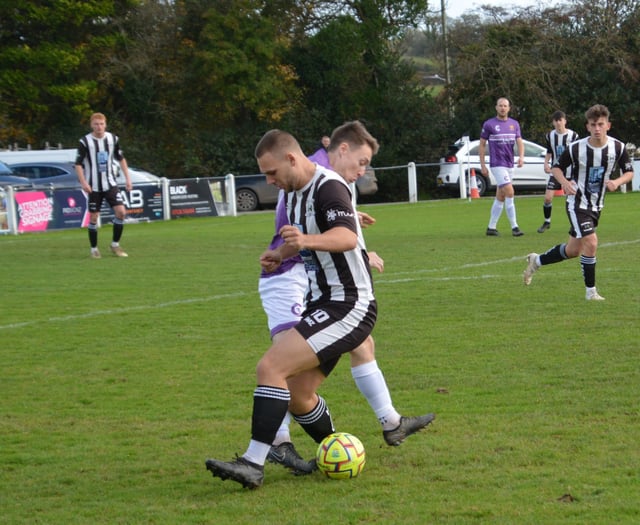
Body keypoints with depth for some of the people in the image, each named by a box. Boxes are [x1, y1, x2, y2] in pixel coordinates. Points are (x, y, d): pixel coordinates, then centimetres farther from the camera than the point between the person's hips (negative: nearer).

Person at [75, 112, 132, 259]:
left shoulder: (113, 139, 2)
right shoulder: (85, 142, -9)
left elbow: (121, 158, 14)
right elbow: (78, 164, -7)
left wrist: (127, 178, 9)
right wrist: (83, 182, -18)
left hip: (110, 183, 3)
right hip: (94, 186, -3)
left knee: (121, 212, -10)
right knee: (93, 217, 0)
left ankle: (115, 245, 5)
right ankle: (94, 249, 14)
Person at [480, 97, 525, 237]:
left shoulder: (514, 124, 10)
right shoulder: (489, 124, -3)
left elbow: (519, 141, 4)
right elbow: (482, 145, 1)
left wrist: (521, 156, -16)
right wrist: (482, 165, -3)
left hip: (510, 165, 6)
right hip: (497, 164, -6)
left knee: (500, 196, 10)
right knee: (509, 192, -16)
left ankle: (491, 227, 18)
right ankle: (514, 227, -16)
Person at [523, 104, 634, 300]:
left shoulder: (618, 148, -10)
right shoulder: (576, 148, -17)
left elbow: (629, 172, 1)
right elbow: (557, 167, -2)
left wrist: (617, 182, -20)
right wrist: (564, 182, -22)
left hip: (597, 205, 5)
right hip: (578, 202, -5)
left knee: (573, 250, 14)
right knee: (591, 243, -20)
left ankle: (536, 261, 37)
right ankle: (591, 291, -6)